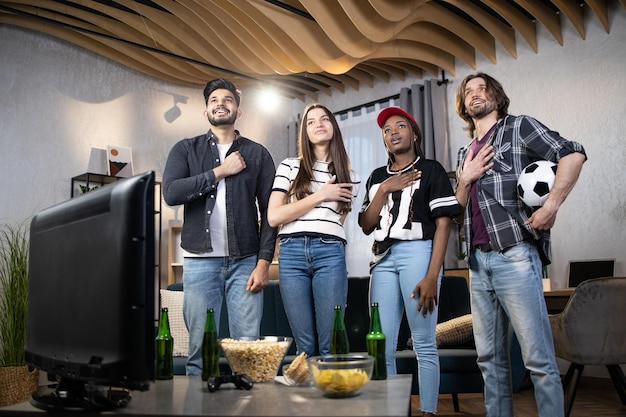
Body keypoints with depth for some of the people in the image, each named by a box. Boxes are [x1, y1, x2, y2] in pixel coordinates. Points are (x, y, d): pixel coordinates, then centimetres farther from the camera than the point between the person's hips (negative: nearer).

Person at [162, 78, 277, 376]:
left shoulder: (258, 154, 11)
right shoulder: (186, 149, 12)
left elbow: (268, 211, 5)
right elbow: (171, 193, -6)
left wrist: (263, 262, -4)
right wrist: (220, 171, -7)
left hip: (245, 261, 0)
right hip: (200, 260, 0)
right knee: (200, 347, 3)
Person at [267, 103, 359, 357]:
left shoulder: (349, 177, 15)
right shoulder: (289, 167, 11)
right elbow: (274, 217, -1)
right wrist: (320, 196, -2)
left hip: (330, 254, 0)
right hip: (292, 253, 0)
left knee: (330, 346, -2)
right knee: (305, 346, 3)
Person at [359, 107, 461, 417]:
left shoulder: (431, 170, 6)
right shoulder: (377, 177, 20)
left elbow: (443, 224, -3)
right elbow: (366, 226, 13)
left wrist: (432, 276, -13)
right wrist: (385, 190, -1)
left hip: (417, 252, -4)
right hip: (383, 258, 5)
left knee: (423, 344, -4)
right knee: (381, 347, 1)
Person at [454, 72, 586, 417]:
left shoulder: (519, 127, 6)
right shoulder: (465, 154, 23)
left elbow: (572, 154, -8)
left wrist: (551, 207, -16)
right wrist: (465, 179, 5)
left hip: (514, 255, -6)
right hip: (478, 262, 7)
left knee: (538, 359, -6)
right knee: (490, 358, 10)